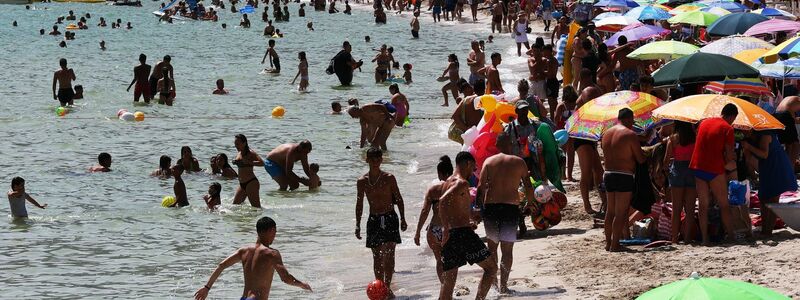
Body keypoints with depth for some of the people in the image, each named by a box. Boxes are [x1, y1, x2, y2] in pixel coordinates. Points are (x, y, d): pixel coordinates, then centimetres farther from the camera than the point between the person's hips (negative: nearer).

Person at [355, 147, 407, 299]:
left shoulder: (389, 178, -4)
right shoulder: (362, 181, 2)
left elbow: (399, 199, 4)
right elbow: (359, 204, 10)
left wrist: (402, 219, 2)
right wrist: (357, 224, 8)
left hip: (389, 218, -3)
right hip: (373, 220, 3)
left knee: (389, 254, -13)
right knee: (377, 256, 7)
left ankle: (387, 287, -15)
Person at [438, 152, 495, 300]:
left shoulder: (447, 183, 17)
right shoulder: (462, 183, -10)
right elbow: (443, 200, -25)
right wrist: (446, 229, -25)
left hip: (449, 235, 8)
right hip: (463, 233, -8)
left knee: (448, 280, 9)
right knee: (491, 267, 4)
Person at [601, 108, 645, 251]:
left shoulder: (606, 133, 9)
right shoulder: (630, 134, -11)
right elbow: (641, 159, -11)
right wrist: (642, 153, 11)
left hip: (608, 175, 7)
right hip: (624, 177, -7)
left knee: (610, 211, 16)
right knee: (621, 213, -1)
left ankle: (608, 242, 21)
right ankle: (615, 244, -2)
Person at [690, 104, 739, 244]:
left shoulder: (704, 123, 13)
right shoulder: (727, 128, -6)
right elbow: (729, 154, -10)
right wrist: (729, 164, 11)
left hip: (698, 167, 5)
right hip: (715, 169, -5)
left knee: (703, 205, 8)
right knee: (724, 205, 4)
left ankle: (704, 238, 4)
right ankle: (731, 237, 3)